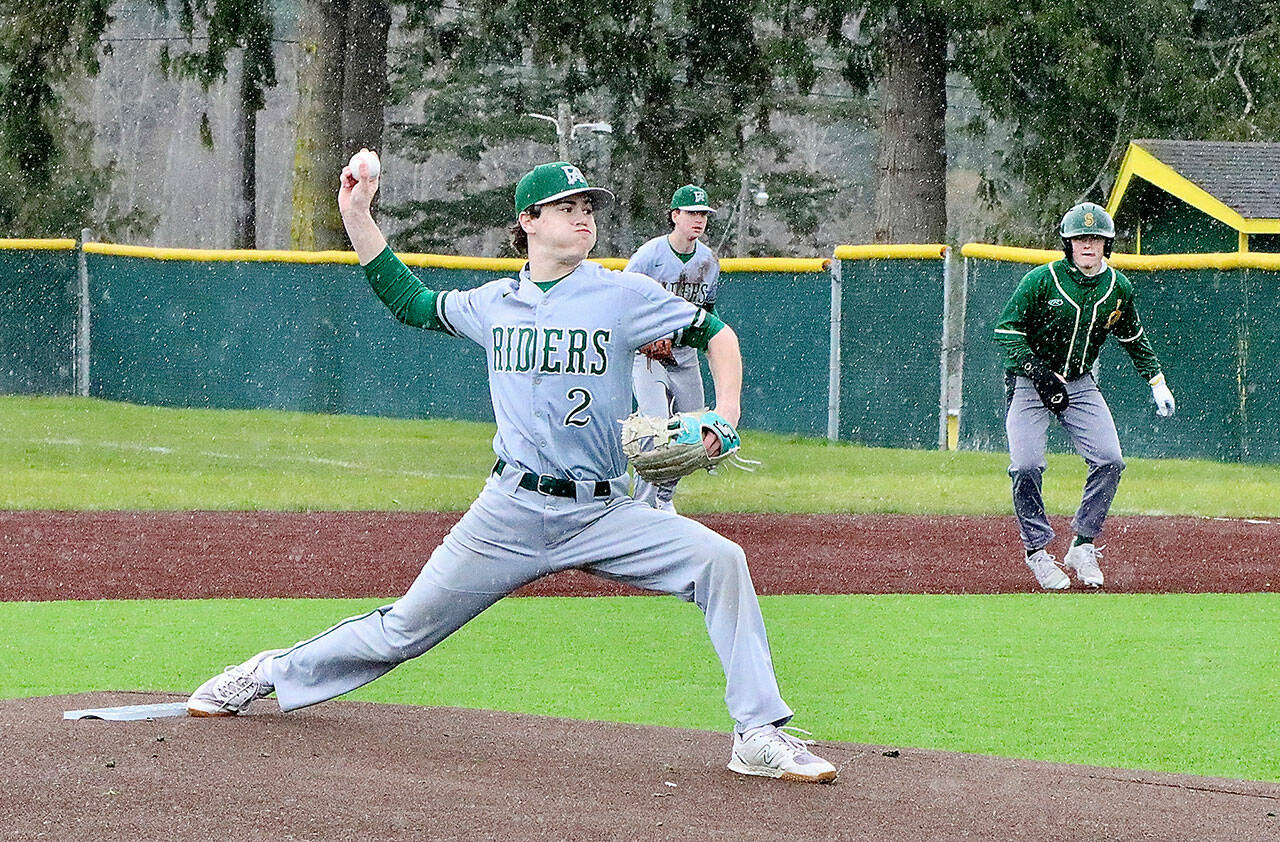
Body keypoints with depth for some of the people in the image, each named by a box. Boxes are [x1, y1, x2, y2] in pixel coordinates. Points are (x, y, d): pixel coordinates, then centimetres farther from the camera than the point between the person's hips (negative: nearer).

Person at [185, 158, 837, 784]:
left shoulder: (623, 295, -1)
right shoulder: (494, 303, 8)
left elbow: (716, 334, 5)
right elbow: (410, 303, 24)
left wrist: (725, 415, -11)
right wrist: (356, 215, 18)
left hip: (603, 516, -1)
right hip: (510, 512, 1)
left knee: (720, 560, -23)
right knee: (404, 629, 4)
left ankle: (760, 738, -20)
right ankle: (269, 675, 27)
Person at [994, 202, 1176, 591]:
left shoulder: (1119, 288, -1)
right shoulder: (1041, 281, -15)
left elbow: (1134, 338, 16)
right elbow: (1007, 332, -14)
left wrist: (1157, 383, 11)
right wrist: (1040, 375, -24)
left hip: (1080, 383, 4)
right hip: (1028, 381, -4)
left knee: (1110, 460, -10)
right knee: (1026, 466, -18)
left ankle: (1082, 547, 4)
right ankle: (1037, 551, 0)